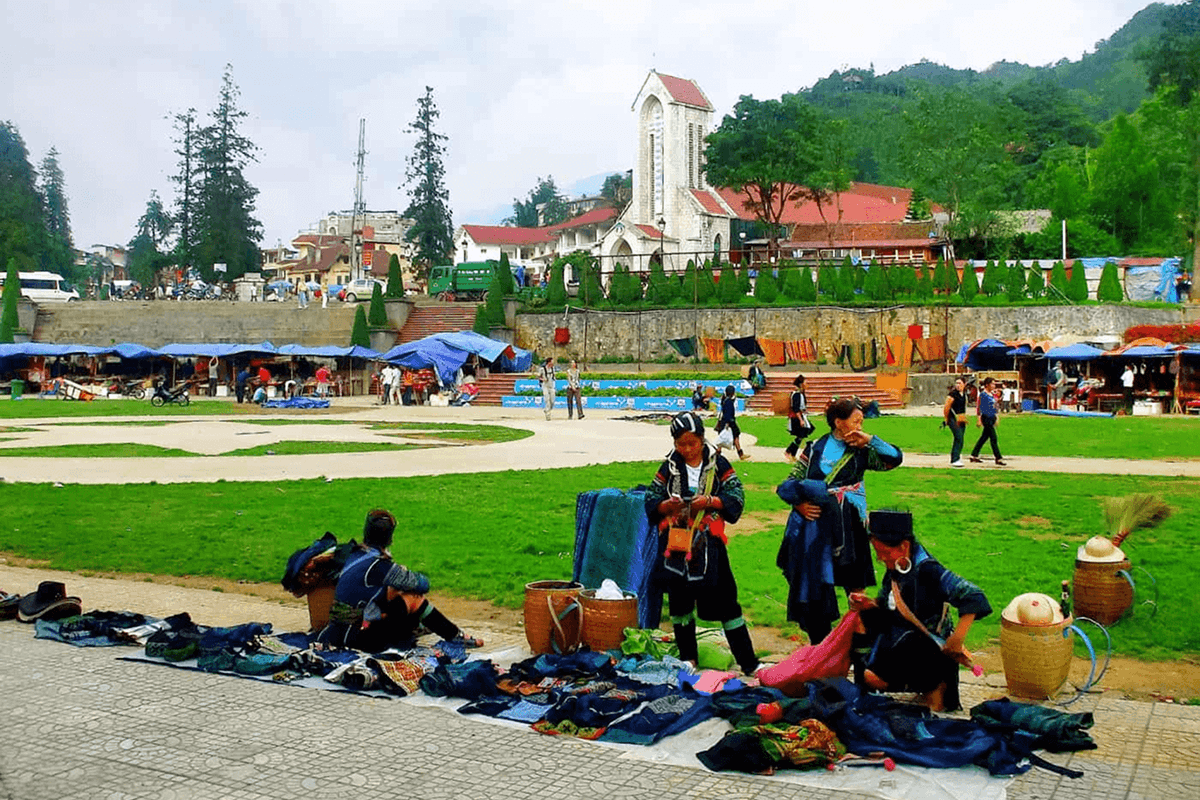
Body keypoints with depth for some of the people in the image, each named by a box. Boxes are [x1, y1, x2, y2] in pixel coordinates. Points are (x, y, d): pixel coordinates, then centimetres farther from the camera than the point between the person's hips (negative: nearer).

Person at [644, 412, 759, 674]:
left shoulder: (718, 464, 1)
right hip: (675, 543, 2)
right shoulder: (669, 467, 5)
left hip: (708, 543, -2)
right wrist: (667, 505, -14)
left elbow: (736, 497, -3)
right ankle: (688, 659, 22)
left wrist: (710, 501, -18)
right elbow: (650, 500, 6)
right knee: (679, 601, 8)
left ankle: (747, 662, 4)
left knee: (724, 598, -2)